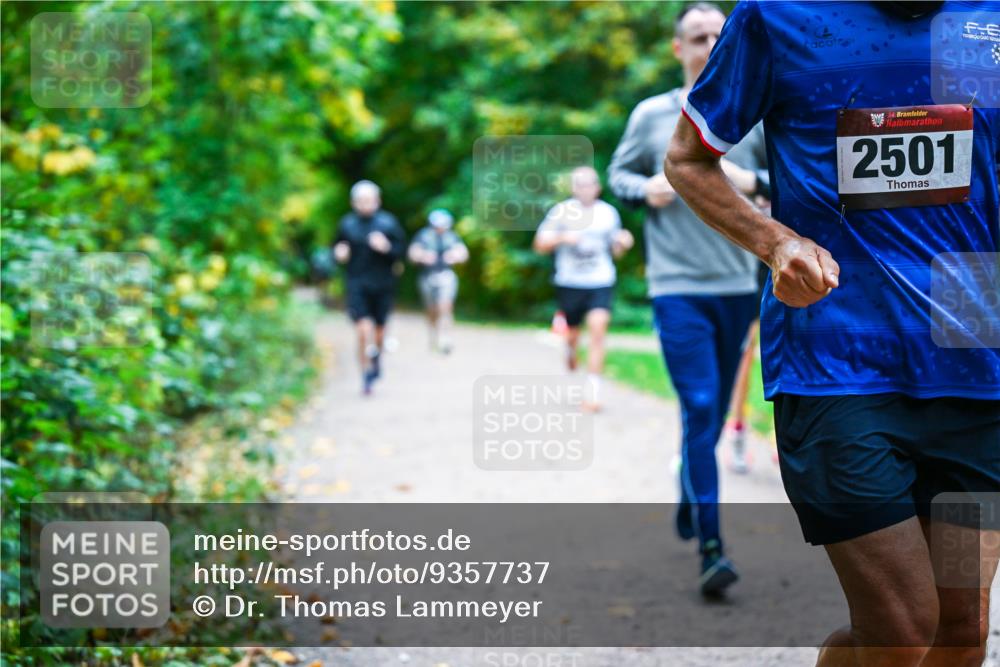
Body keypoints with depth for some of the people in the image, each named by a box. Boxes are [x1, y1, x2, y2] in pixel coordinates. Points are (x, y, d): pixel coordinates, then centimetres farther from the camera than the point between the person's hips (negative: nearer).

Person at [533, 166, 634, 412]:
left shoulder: (608, 212, 7)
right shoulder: (562, 211, 1)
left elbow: (615, 251, 16)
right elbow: (540, 245, 0)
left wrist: (623, 243, -7)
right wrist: (562, 237, -17)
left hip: (601, 283, 0)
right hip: (569, 283, 0)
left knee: (598, 330, -17)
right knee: (571, 335, 11)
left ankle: (593, 392, -17)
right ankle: (570, 372, 44)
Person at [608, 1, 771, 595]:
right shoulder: (651, 115, 1)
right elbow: (619, 172, 13)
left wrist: (755, 181, -11)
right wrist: (646, 188, -8)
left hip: (737, 285, 3)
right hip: (677, 285, -3)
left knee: (713, 413, 15)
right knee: (700, 410, -12)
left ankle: (688, 510, 39)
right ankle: (711, 548, -12)